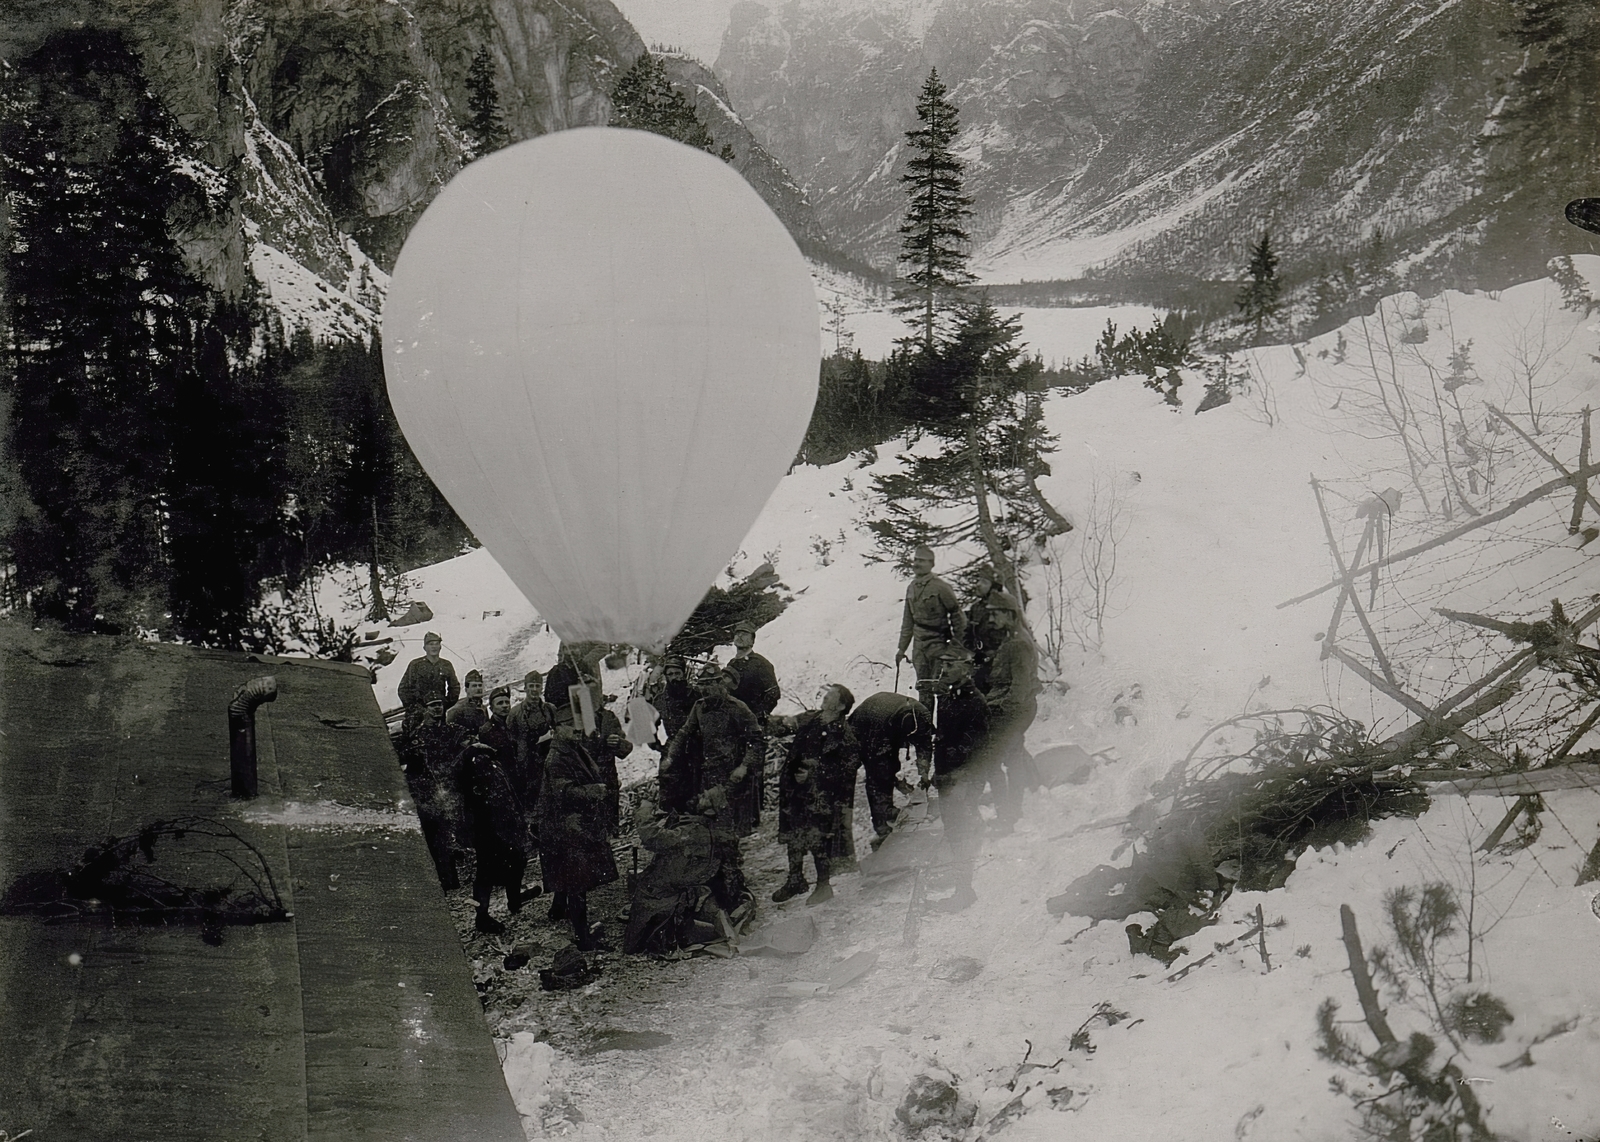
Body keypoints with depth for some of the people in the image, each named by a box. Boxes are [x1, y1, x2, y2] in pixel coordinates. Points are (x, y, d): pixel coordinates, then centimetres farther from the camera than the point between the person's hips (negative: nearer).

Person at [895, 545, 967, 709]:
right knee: (923, 687, 11)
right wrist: (902, 647, 15)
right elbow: (908, 620, 16)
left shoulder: (940, 587, -12)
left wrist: (957, 642, -6)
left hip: (938, 641, -7)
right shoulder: (911, 587, 10)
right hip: (919, 642, 7)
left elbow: (956, 613, -7)